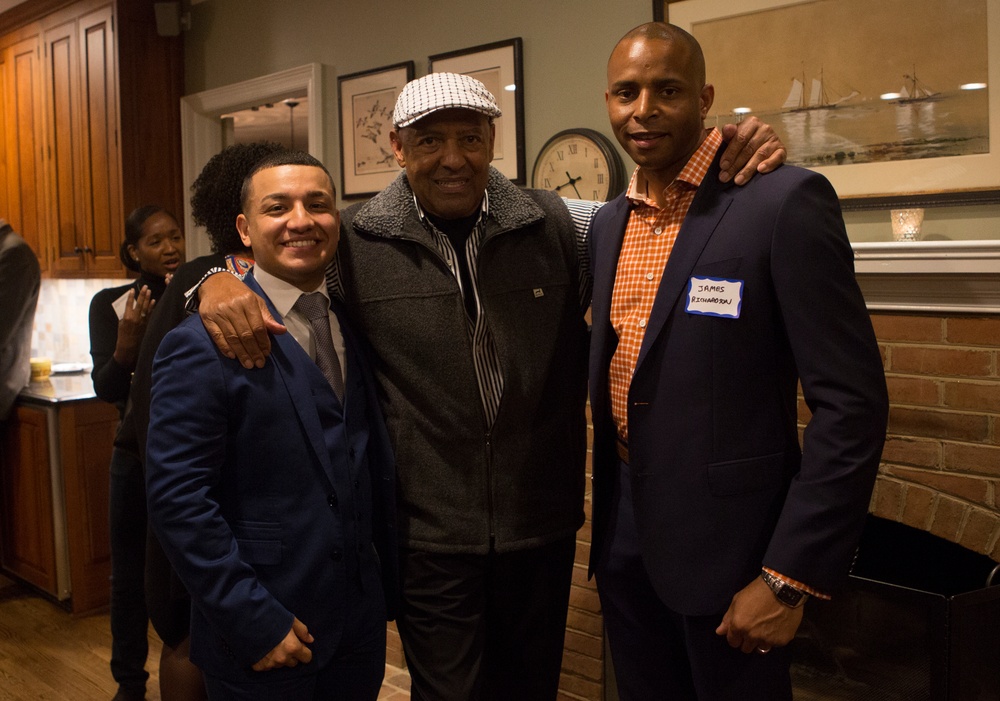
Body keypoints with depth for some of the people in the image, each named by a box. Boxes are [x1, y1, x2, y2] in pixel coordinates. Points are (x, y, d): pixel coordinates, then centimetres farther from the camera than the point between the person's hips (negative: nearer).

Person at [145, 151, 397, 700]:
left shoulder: (355, 326, 5)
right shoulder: (201, 345, -14)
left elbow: (375, 466, 10)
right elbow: (176, 497, -17)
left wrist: (388, 585, 6)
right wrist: (253, 621, -18)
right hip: (261, 643, -5)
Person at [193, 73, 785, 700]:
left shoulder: (558, 225, 0)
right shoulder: (354, 242, -5)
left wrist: (734, 163, -5)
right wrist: (222, 282, -15)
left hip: (543, 524, 3)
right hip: (429, 532, -2)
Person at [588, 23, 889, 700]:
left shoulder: (785, 201, -14)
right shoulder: (609, 221, 7)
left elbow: (852, 403, -17)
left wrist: (791, 576, -19)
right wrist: (610, 513, 9)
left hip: (724, 538, -6)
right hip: (624, 532, 6)